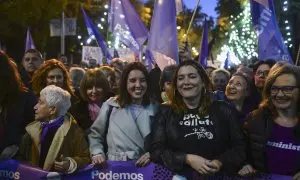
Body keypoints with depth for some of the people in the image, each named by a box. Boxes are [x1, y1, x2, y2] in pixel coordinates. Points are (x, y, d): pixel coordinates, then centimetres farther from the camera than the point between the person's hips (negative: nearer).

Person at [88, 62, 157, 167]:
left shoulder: (155, 108, 10)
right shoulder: (111, 105, 8)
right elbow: (95, 134, 17)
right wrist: (97, 153, 2)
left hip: (143, 166, 0)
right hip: (114, 166, 0)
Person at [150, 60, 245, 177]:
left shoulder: (223, 110, 7)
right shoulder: (165, 112, 6)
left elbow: (239, 148, 7)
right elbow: (156, 151, -1)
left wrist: (220, 162, -11)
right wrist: (188, 159, -12)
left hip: (218, 176, 2)